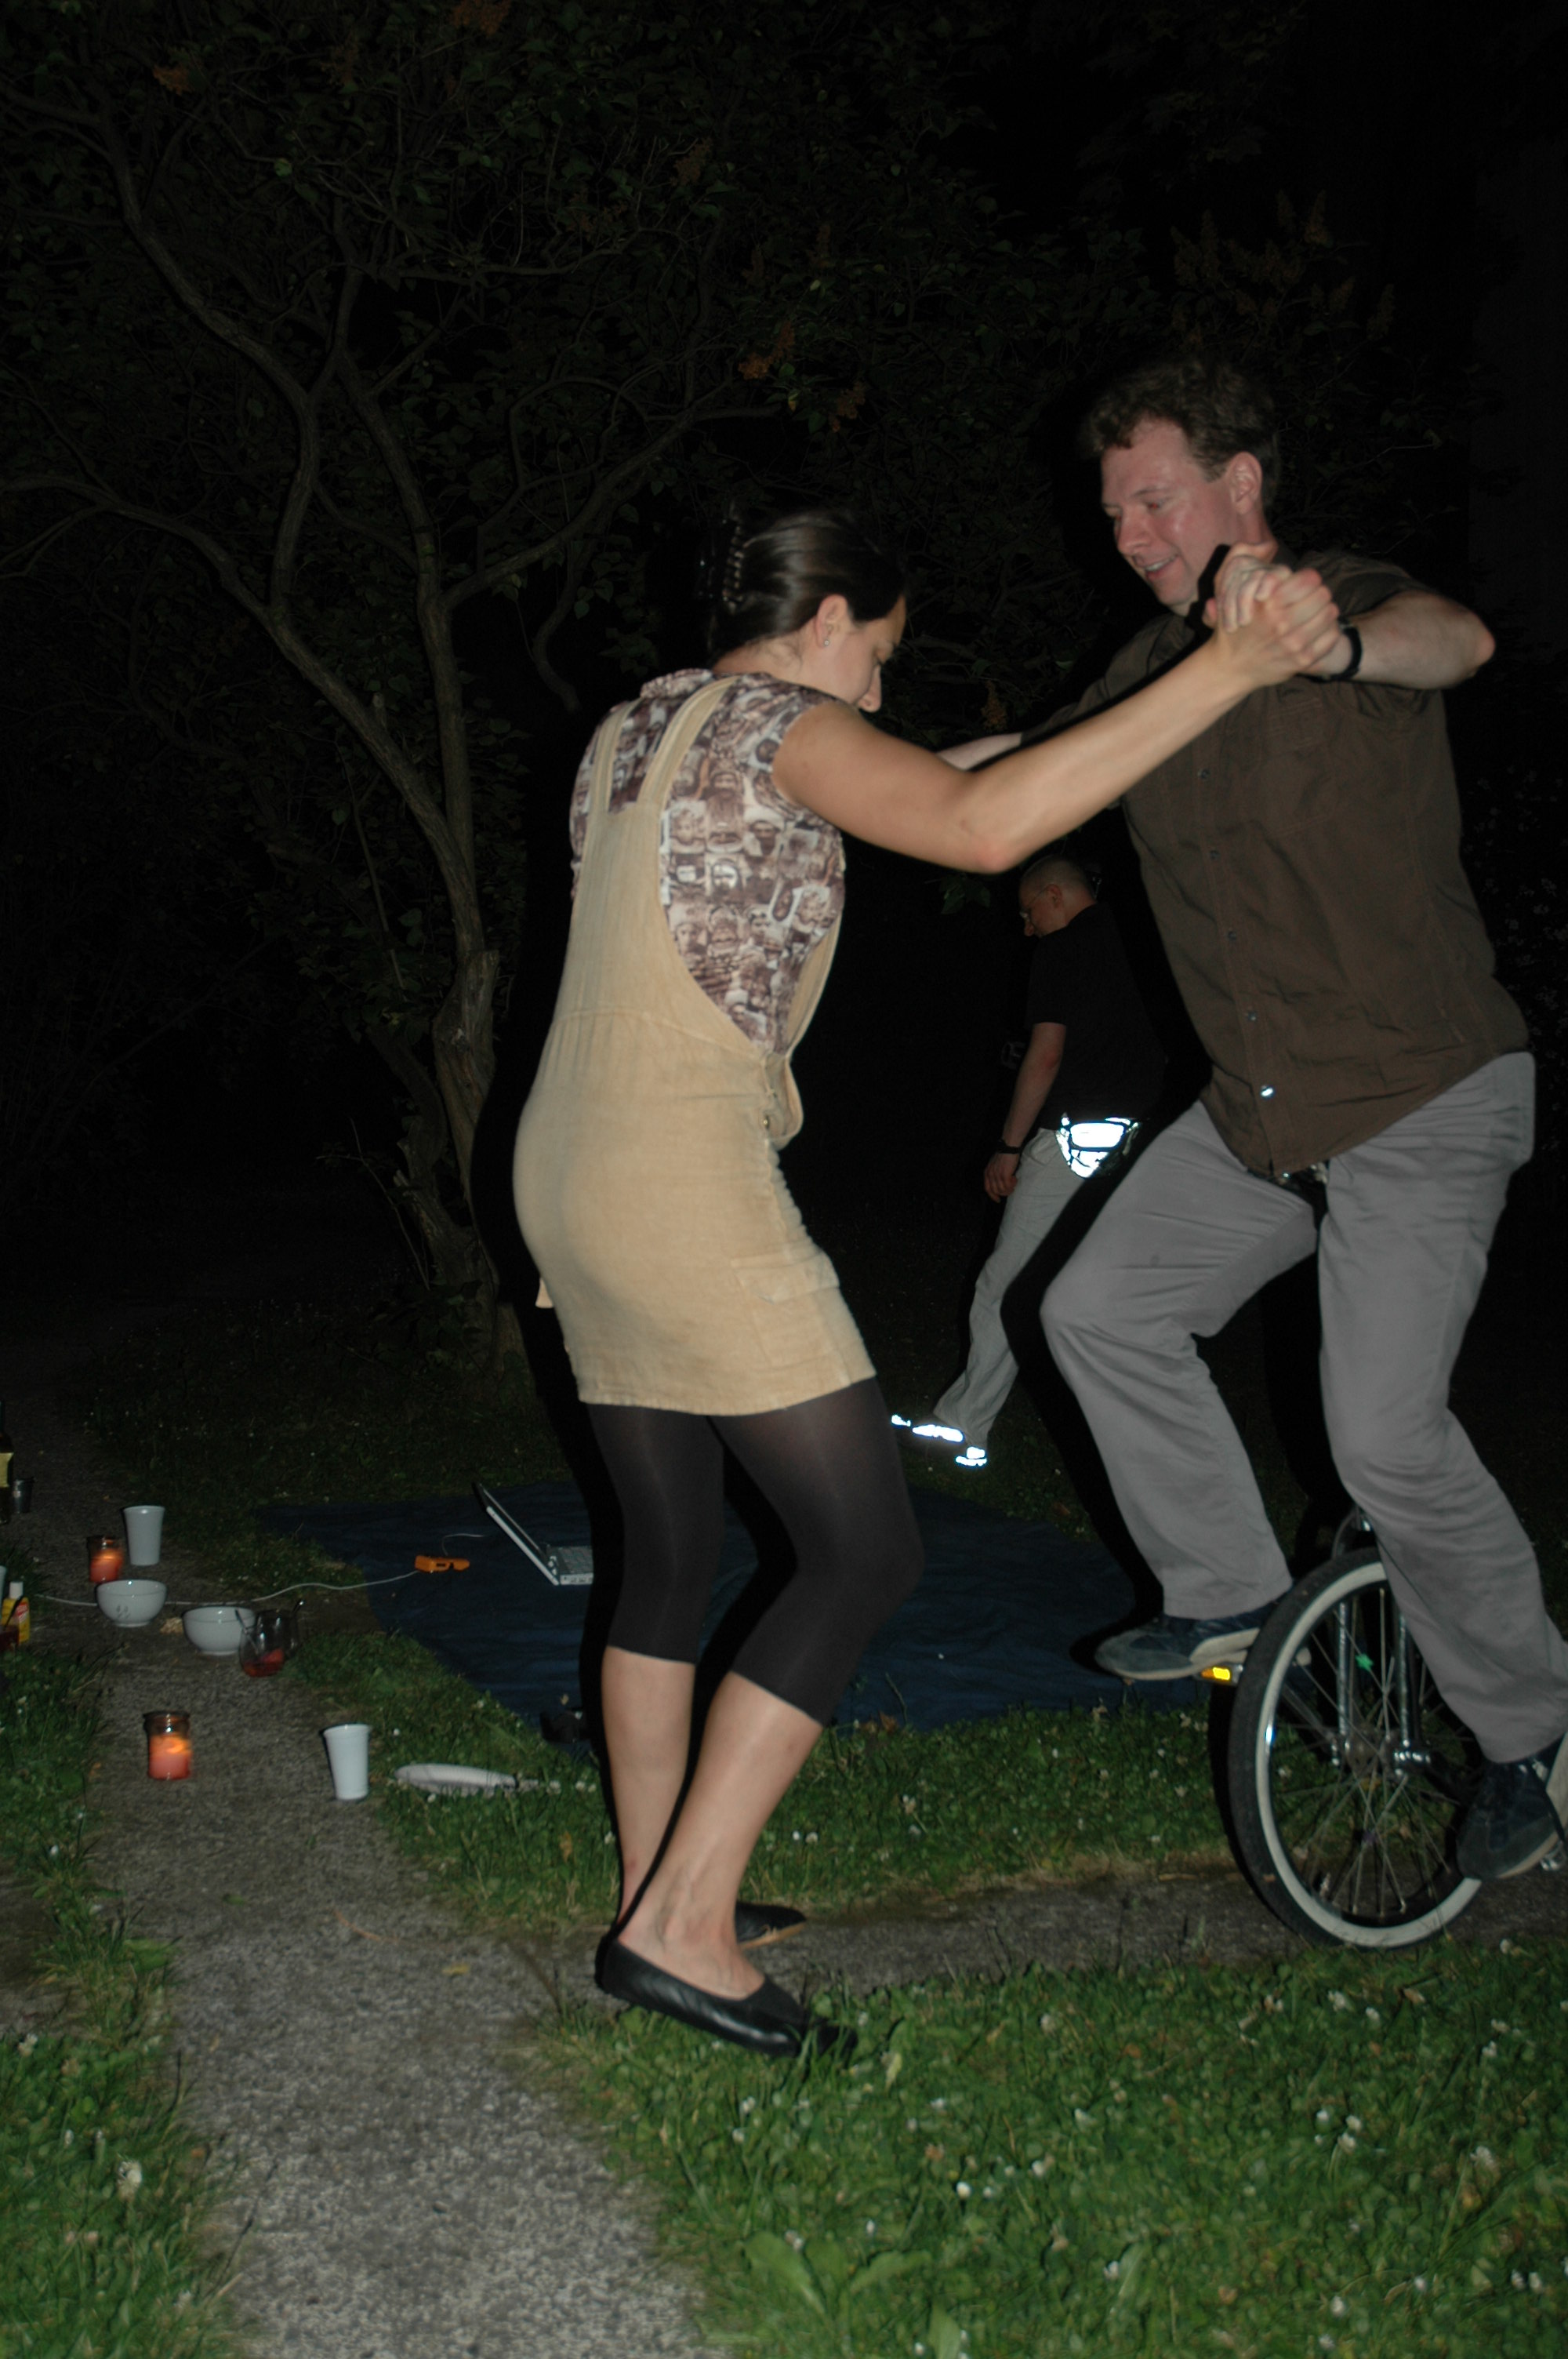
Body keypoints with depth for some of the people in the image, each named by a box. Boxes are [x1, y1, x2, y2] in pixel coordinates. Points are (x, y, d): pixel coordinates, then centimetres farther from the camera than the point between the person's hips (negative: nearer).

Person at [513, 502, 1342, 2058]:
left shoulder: (636, 729, 19)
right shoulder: (779, 722, -8)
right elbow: (982, 830, -24)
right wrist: (1231, 665, -24)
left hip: (572, 1174, 10)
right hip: (685, 1185, -10)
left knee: (670, 1553, 15)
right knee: (863, 1550, -4)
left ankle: (654, 1901, 22)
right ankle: (681, 1928, -4)